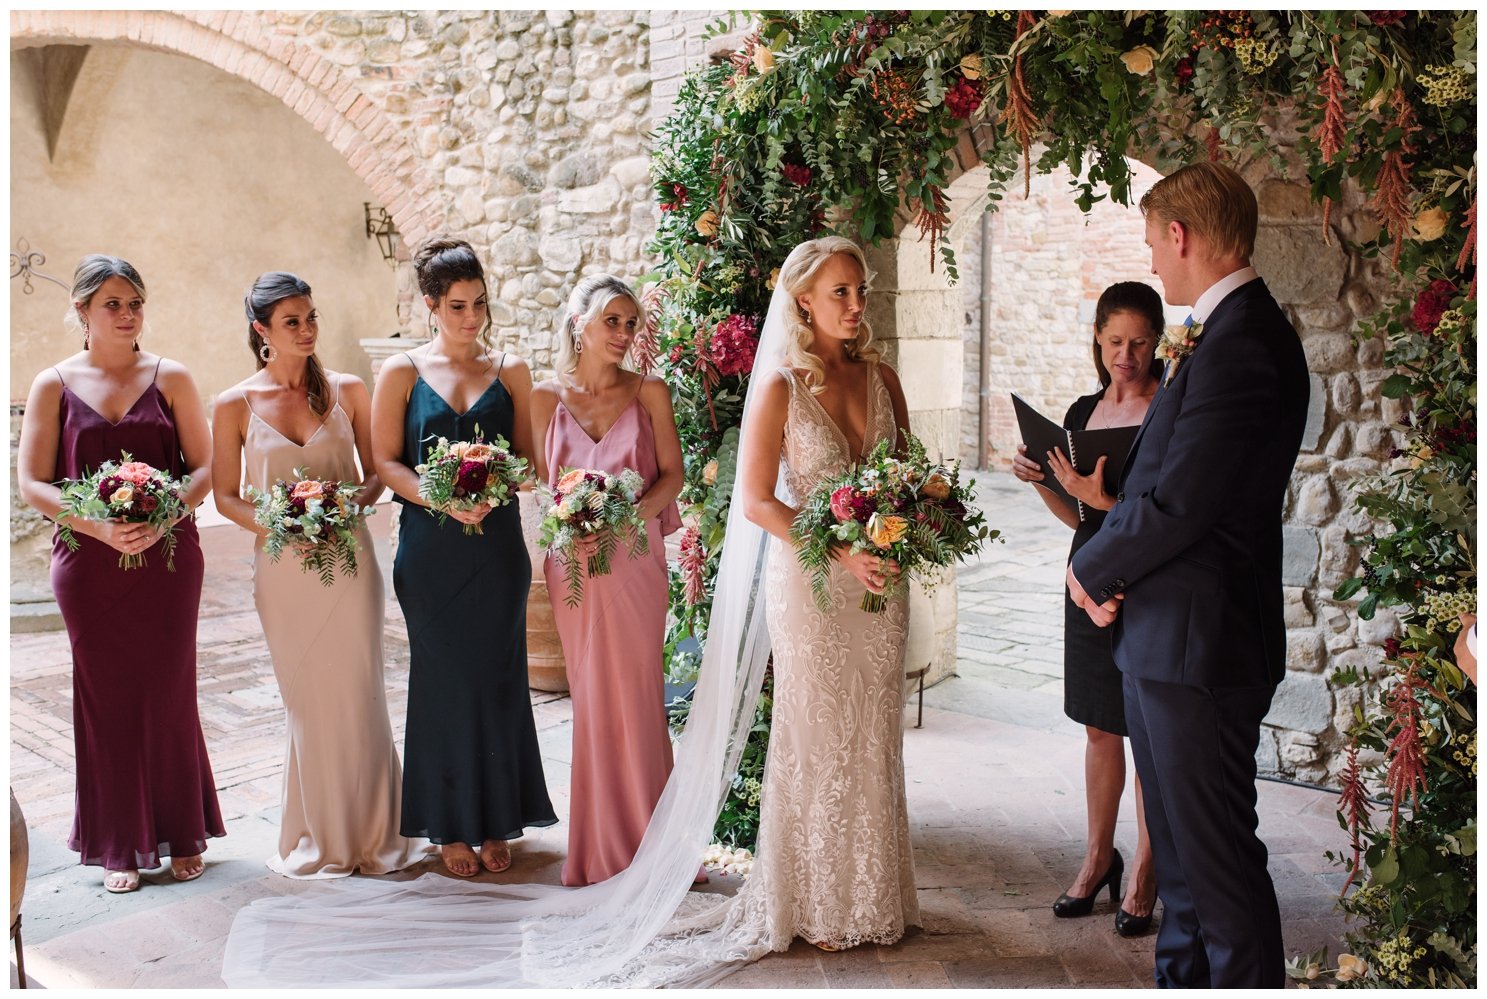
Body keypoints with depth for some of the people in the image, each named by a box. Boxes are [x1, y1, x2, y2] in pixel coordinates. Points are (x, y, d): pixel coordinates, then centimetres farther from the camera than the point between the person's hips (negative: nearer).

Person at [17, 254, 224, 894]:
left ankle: (182, 836, 19)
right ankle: (119, 846, 19)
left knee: (169, 693, 4)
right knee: (106, 697, 6)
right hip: (88, 562, 0)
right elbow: (32, 484, -1)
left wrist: (163, 517, -16)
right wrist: (100, 526, -16)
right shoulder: (54, 386, 3)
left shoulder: (170, 378, 4)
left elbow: (205, 467, 1)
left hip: (168, 556, 0)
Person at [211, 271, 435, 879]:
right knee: (306, 702, 7)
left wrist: (354, 503, -12)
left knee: (357, 696, 4)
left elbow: (377, 471, 8)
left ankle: (371, 832, 18)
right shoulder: (235, 406, 0)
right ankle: (320, 836, 22)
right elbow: (225, 495, 4)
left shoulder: (347, 391, 3)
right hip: (284, 569, 0)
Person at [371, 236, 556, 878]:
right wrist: (443, 499, -15)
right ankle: (452, 826, 16)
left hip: (497, 544, 1)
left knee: (498, 677, 4)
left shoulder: (510, 370, 8)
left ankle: (496, 822, 17)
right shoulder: (401, 373, 3)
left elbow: (529, 456, 8)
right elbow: (384, 460, 0)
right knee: (445, 681, 3)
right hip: (430, 549, -1)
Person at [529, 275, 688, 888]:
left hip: (635, 557, -1)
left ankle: (645, 838, 11)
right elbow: (541, 480, 7)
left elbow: (671, 473, 1)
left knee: (636, 694, -1)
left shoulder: (650, 393, 3)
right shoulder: (547, 399, 5)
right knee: (591, 695, 6)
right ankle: (603, 843, 18)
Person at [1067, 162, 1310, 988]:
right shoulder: (1234, 333, 13)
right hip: (1172, 639, 10)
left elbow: (1177, 504, -22)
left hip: (1199, 643, -10)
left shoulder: (1238, 345, -20)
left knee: (1218, 858, -1)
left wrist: (1091, 571, -6)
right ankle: (1185, 978, 34)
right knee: (1182, 851, 20)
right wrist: (1112, 570, 0)